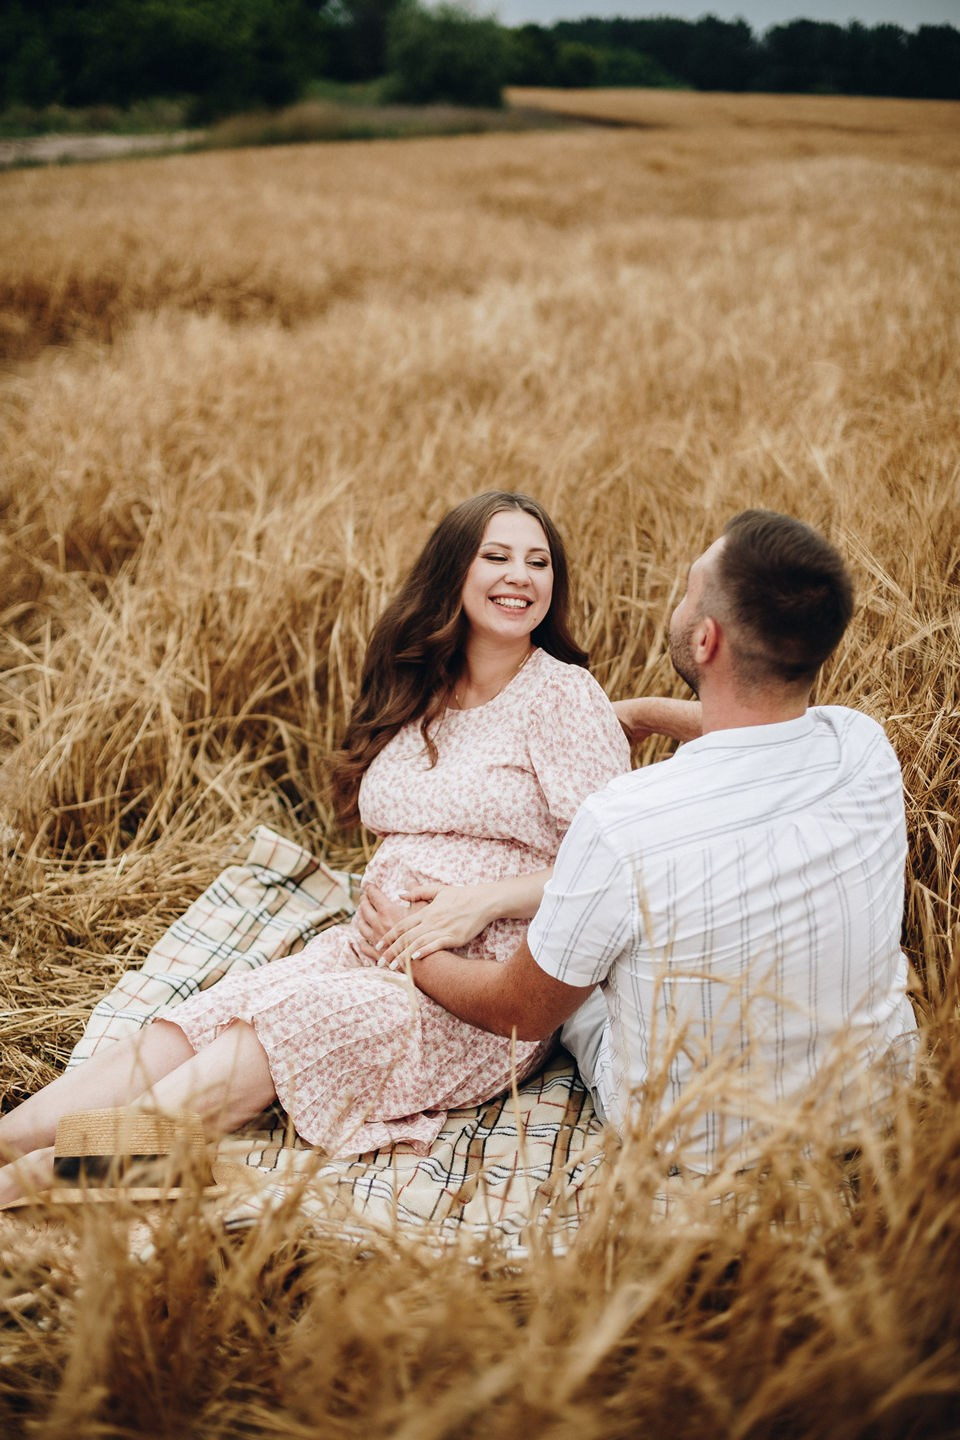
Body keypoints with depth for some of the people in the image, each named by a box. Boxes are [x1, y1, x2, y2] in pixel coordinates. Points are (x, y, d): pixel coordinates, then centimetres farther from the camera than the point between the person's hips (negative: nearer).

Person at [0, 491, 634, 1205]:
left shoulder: (566, 696, -2)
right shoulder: (414, 694, 16)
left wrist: (487, 898, -18)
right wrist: (382, 904, -1)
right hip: (373, 951, 6)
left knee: (285, 1021, -30)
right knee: (200, 1021, -20)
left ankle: (63, 1172, -38)